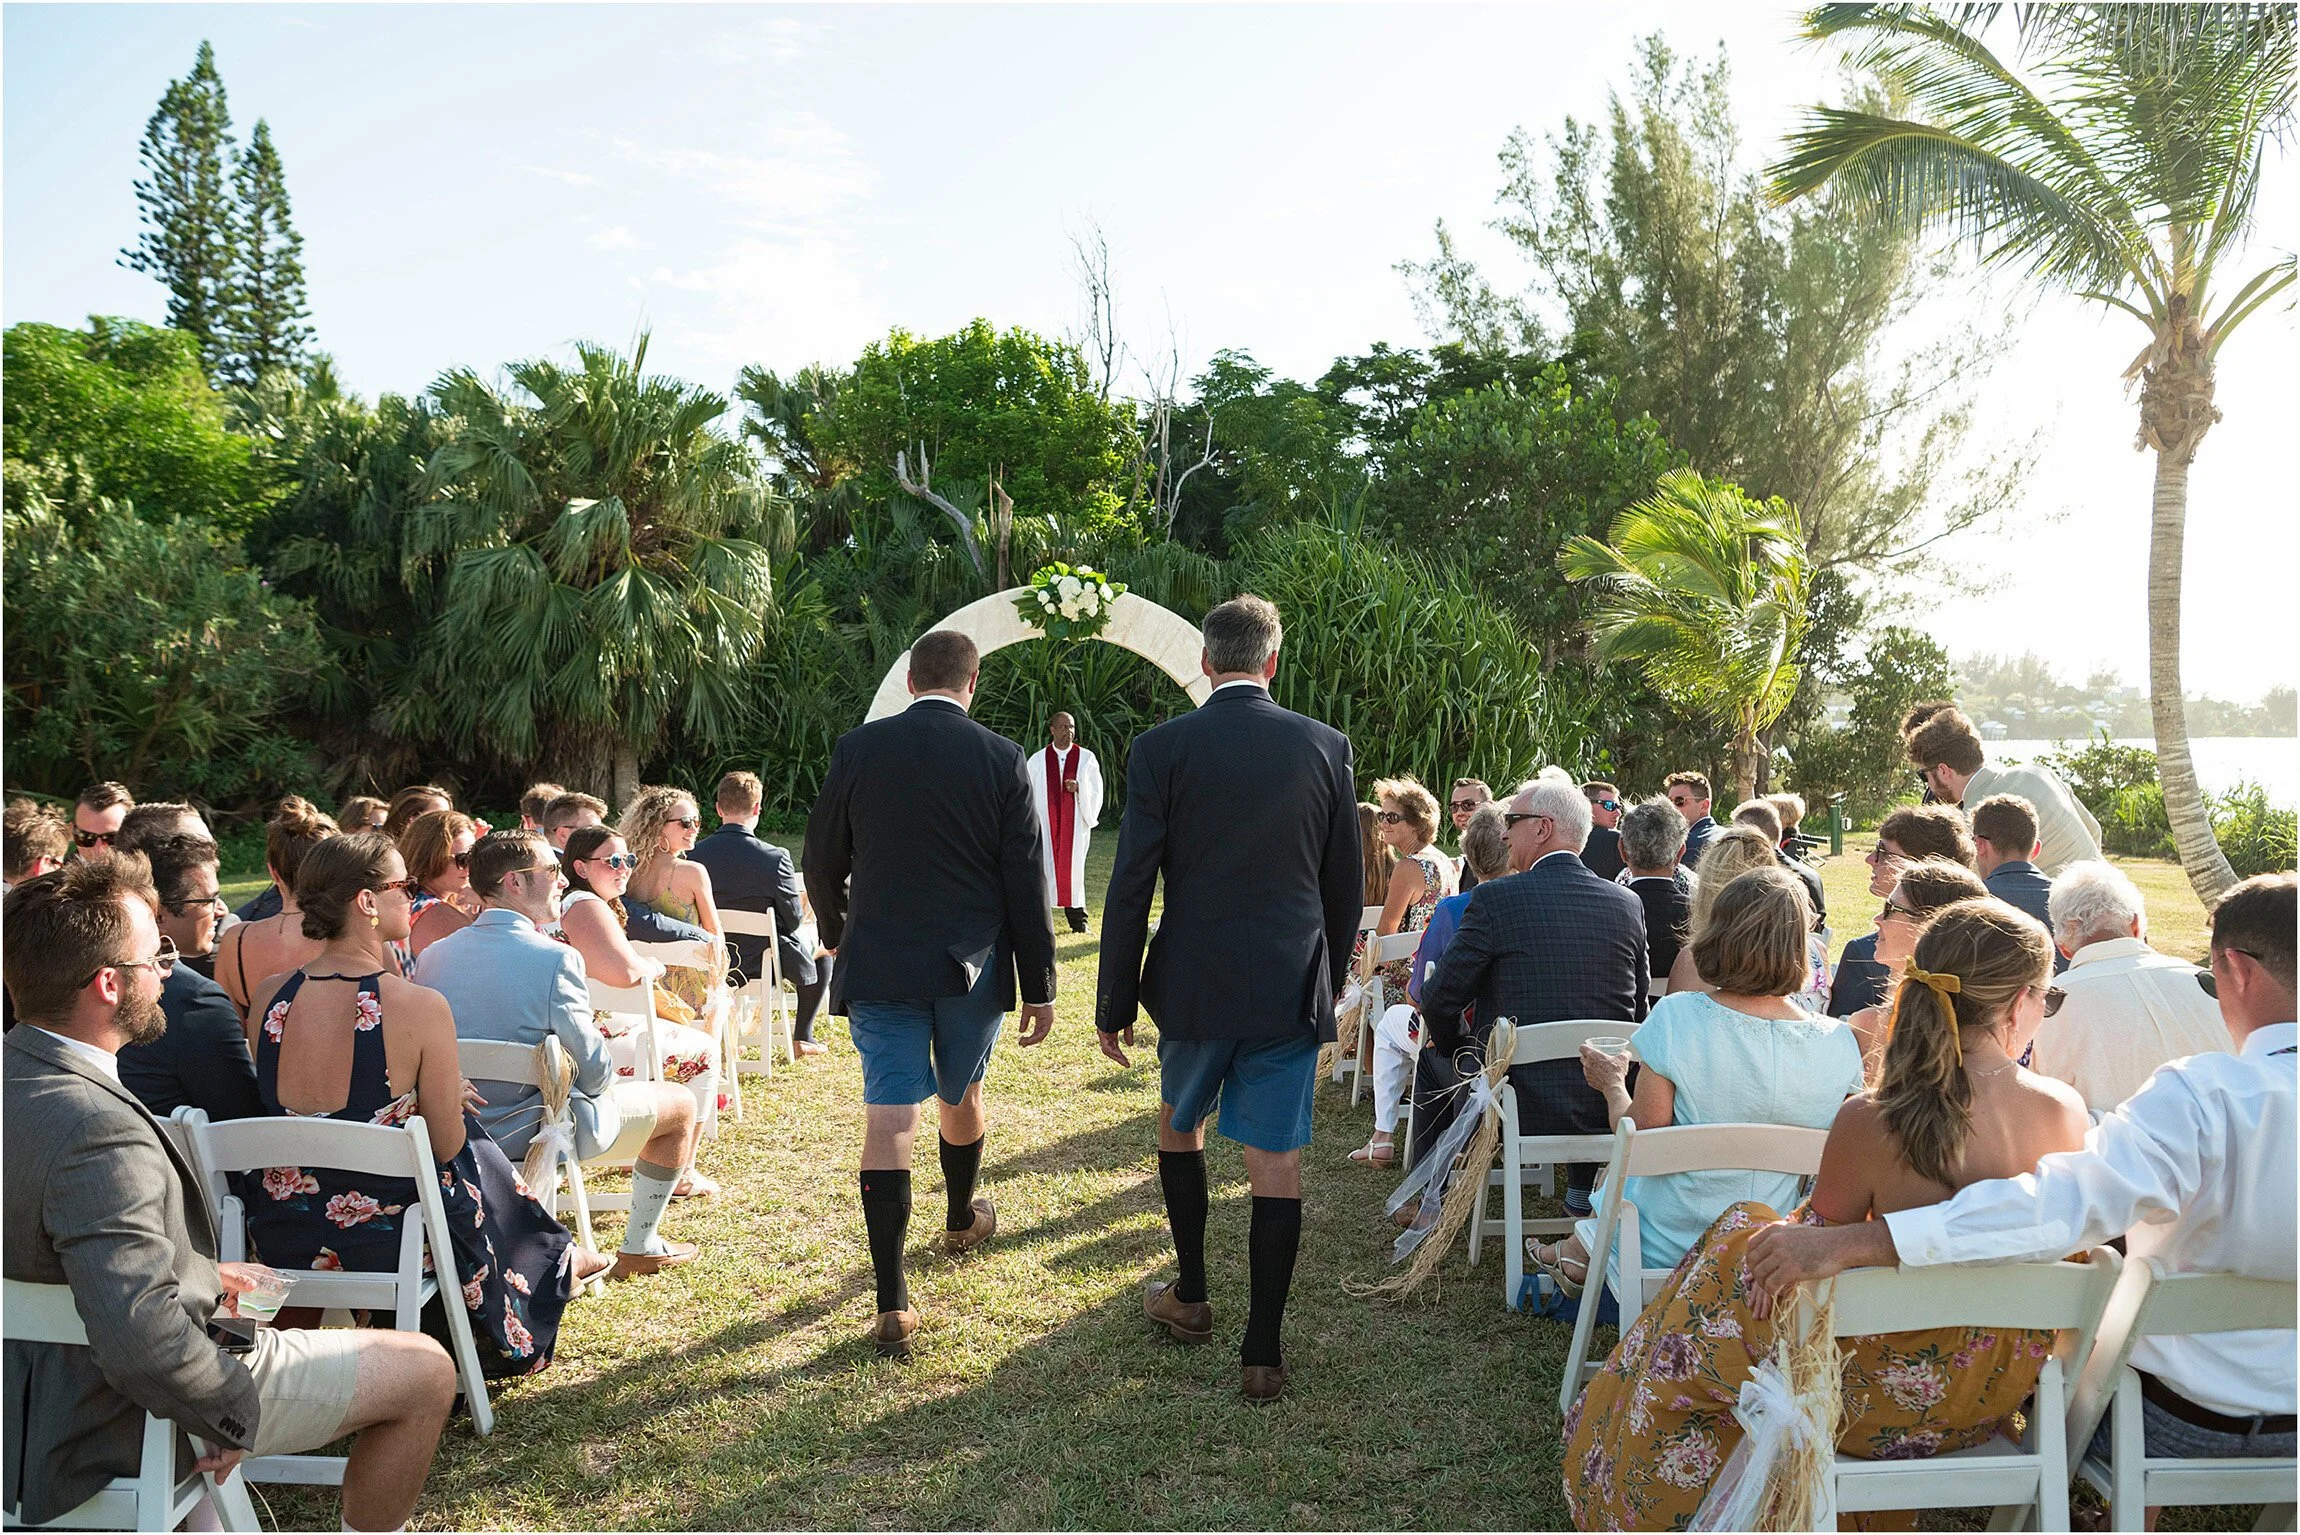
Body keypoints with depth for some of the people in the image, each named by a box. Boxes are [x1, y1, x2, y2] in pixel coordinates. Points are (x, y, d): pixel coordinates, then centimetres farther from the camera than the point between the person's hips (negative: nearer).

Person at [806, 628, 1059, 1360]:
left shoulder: (858, 748, -3)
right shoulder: (1001, 759, -6)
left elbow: (823, 861, 6)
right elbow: (1026, 883, -5)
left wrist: (835, 935, 24)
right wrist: (1038, 986, 2)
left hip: (878, 964, 0)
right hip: (972, 966, 1)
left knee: (889, 1117, -2)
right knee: (960, 1096, 22)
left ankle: (893, 1304, -5)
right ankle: (962, 1219, 47)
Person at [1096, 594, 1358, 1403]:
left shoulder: (1162, 748, -7)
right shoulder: (1326, 746, -1)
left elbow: (1131, 888, -7)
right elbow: (1345, 885, 6)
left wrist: (1114, 1004, 1)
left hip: (1195, 983, -1)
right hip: (1293, 990, 1)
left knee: (1179, 1125, 24)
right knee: (1277, 1160, 6)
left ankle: (1190, 1297, 34)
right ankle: (1263, 1352, 11)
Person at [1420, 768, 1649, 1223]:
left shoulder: (1495, 899, -12)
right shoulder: (1628, 904, 2)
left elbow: (1440, 1001, -8)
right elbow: (1639, 1006, 11)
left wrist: (1458, 1050, 12)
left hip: (1523, 1104, -4)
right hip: (1609, 1107, 4)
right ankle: (1583, 1196, 45)